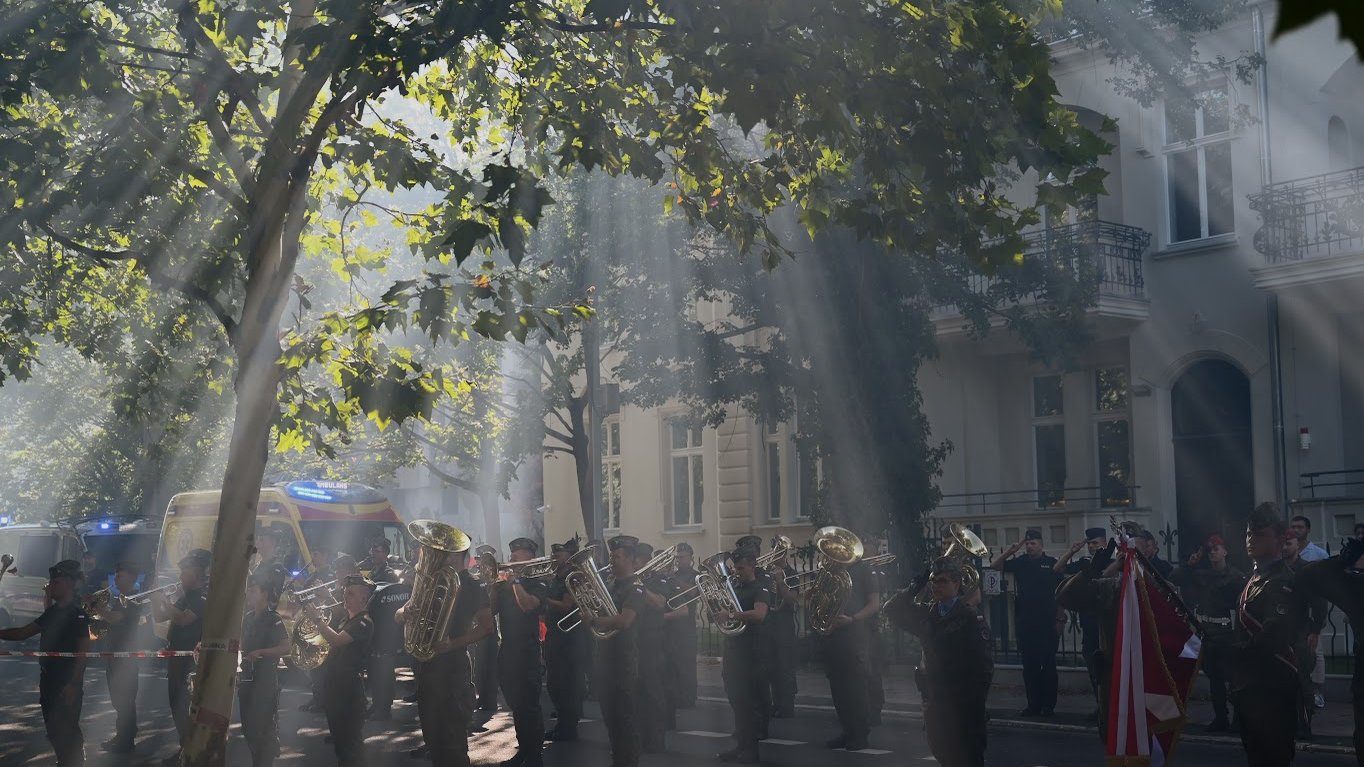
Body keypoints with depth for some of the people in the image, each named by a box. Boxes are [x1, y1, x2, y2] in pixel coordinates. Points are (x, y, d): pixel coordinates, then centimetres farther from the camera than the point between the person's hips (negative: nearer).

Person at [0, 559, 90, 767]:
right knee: (54, 731, 15)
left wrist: (73, 684, -21)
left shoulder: (78, 614, -13)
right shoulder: (52, 611, 12)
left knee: (66, 732, -6)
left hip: (67, 685, -9)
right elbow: (23, 633, 17)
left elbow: (84, 651, -17)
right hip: (49, 680, 9)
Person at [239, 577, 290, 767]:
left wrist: (260, 652, -26)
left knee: (264, 727, -3)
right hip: (247, 678, 7)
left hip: (266, 680, -7)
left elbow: (286, 648, -19)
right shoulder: (247, 618, 11)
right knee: (248, 726, 12)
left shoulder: (274, 620, -11)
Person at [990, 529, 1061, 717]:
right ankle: (1033, 704, 13)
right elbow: (995, 565, 5)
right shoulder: (1020, 563, 9)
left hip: (1047, 623, -4)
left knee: (1048, 664, 2)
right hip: (1024, 622, 4)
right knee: (1029, 665, 7)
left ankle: (1048, 704, 8)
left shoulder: (1051, 563, 0)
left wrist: (1060, 618, -6)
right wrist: (1010, 551, -6)